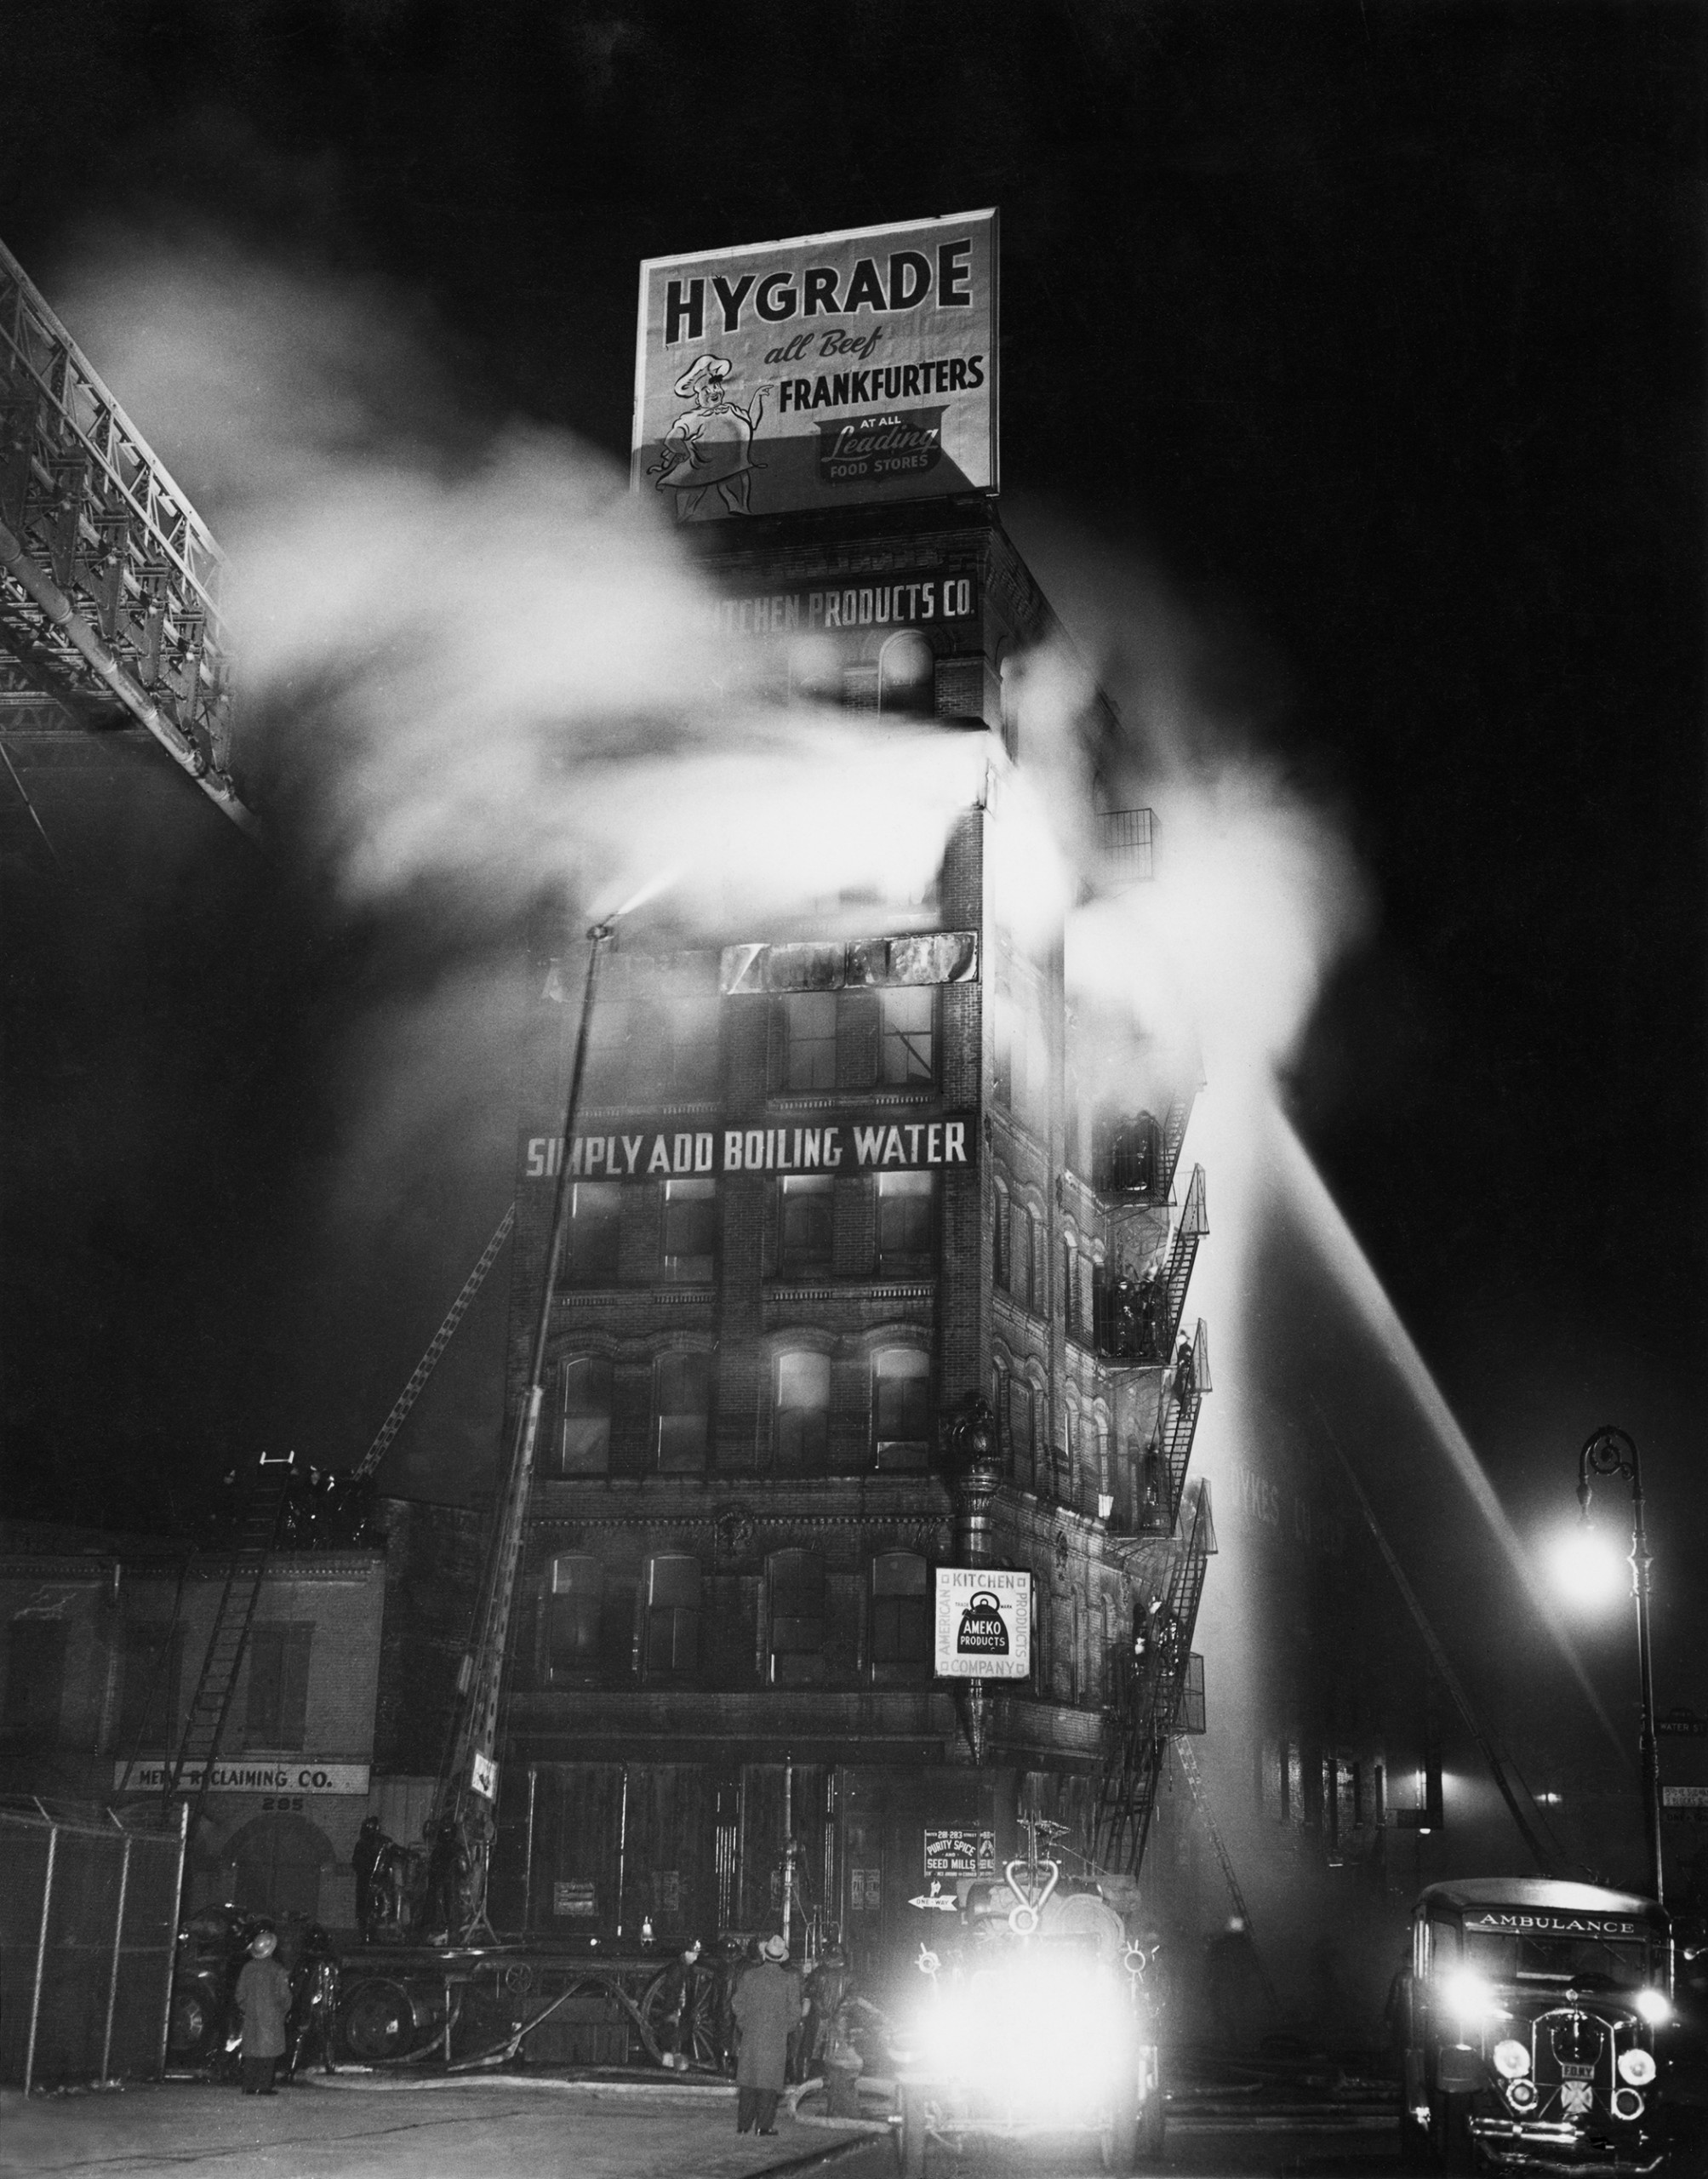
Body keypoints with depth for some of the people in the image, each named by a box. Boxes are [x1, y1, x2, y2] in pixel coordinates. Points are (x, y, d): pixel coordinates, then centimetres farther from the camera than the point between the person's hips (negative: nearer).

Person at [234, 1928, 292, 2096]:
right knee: (268, 2051, 0)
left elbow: (240, 1993, 7)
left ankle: (249, 2086, 8)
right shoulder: (277, 1970, -9)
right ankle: (264, 2086, -3)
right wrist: (283, 2010, 11)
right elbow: (284, 1995, -5)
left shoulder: (248, 1968, 2)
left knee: (250, 2052, 8)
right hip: (271, 2016, -4)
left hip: (251, 2017, 4)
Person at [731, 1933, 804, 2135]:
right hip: (776, 2039, -2)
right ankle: (764, 2125, 0)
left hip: (750, 2037, 2)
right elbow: (795, 2013, -2)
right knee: (769, 2081, 3)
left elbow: (739, 2005, 4)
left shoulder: (750, 1976, -1)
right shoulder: (789, 1980, -5)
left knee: (748, 2082, 8)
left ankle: (744, 2124, 10)